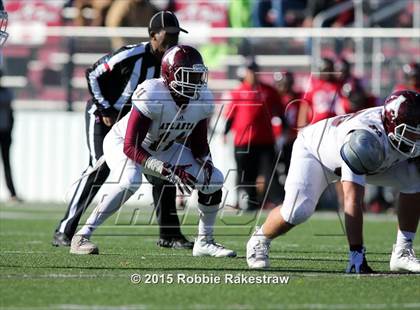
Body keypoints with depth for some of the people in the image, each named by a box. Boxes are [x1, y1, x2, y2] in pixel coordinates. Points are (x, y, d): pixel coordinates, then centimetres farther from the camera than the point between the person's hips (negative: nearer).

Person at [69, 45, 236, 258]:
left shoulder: (203, 100, -16)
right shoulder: (152, 96, -36)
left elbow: (199, 142, 2)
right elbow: (130, 147, -35)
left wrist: (205, 161, -21)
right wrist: (169, 170, -43)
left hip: (162, 149, 7)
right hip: (122, 143, -7)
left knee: (214, 179, -5)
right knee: (130, 180, -39)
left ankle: (204, 242, 13)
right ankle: (82, 237, -29)